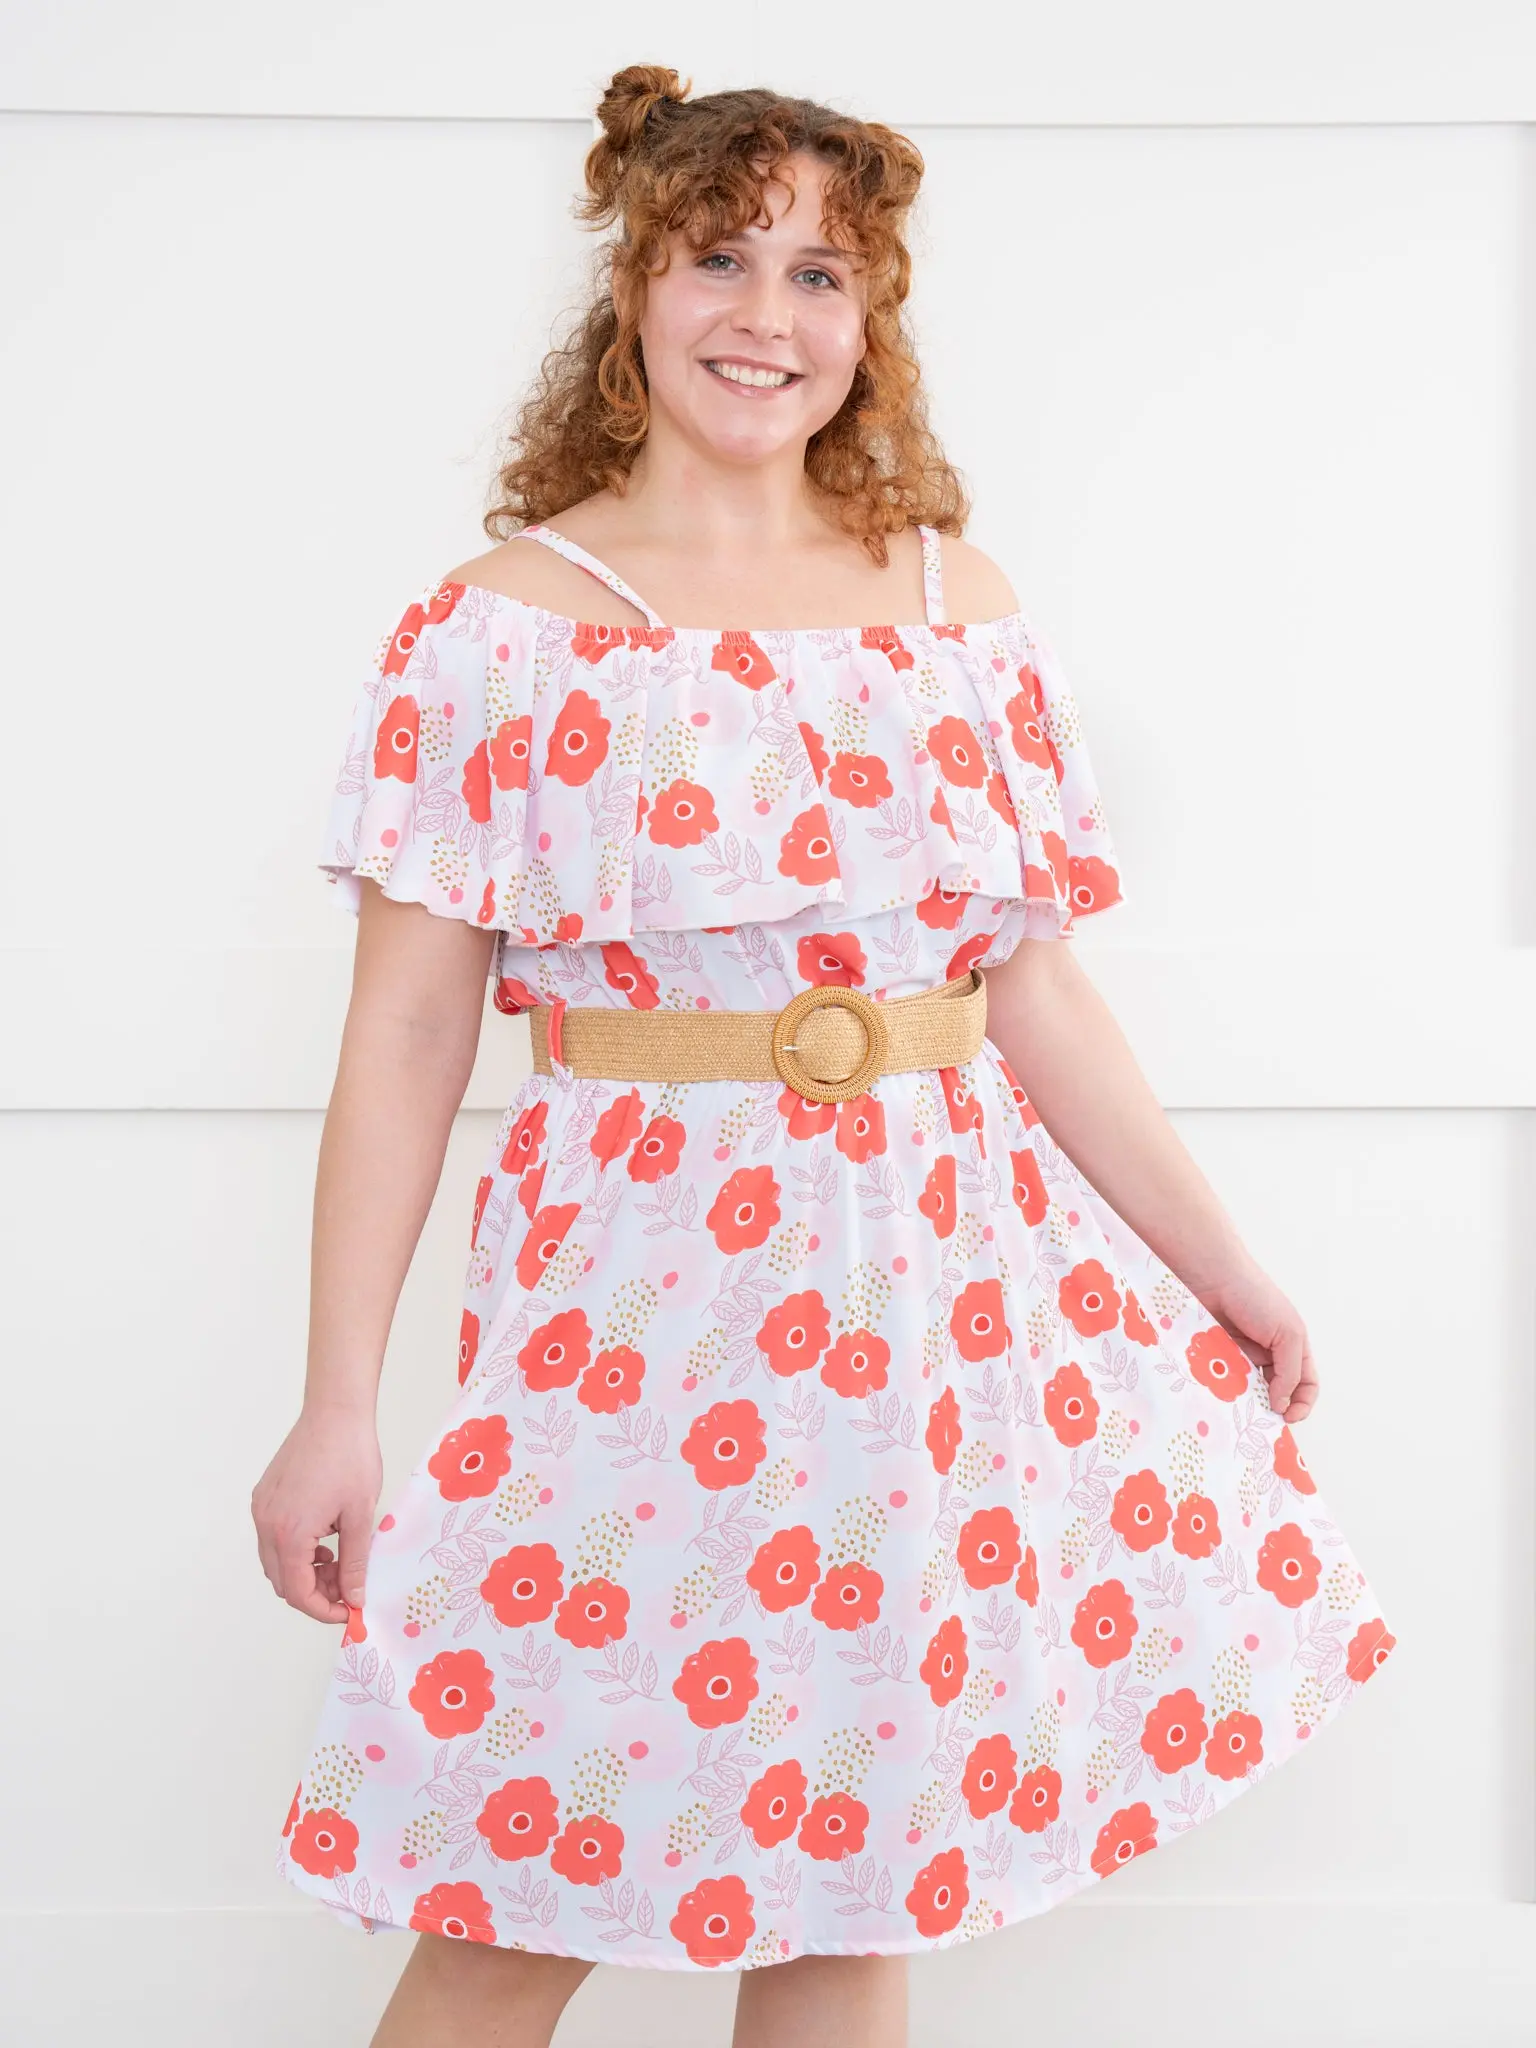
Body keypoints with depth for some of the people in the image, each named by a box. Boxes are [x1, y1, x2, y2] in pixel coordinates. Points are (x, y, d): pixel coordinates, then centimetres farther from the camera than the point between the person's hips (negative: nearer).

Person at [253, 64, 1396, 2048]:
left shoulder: (959, 605, 7)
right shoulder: (499, 624, -3)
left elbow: (1041, 994, 10)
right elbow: (406, 1031, -5)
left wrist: (1227, 1275, 12)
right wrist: (336, 1403, -7)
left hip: (937, 1291, 3)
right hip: (628, 1297, -3)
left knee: (855, 1882, 12)